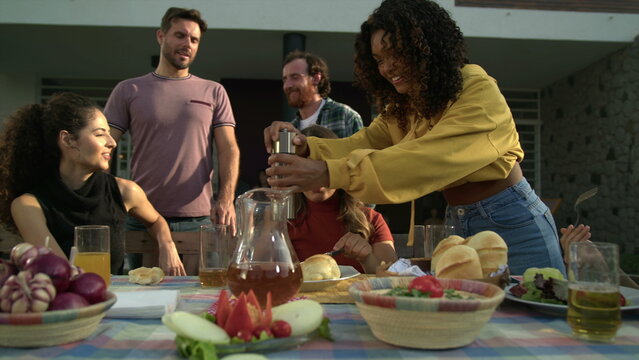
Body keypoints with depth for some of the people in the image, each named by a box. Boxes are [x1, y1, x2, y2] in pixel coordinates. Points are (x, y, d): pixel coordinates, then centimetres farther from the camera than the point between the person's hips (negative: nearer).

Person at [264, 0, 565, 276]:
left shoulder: (479, 94, -23)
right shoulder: (400, 108, 3)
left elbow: (423, 161, -36)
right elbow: (361, 145, -8)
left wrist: (329, 174, -44)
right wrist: (307, 146, -28)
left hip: (513, 225, -7)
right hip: (462, 227, 7)